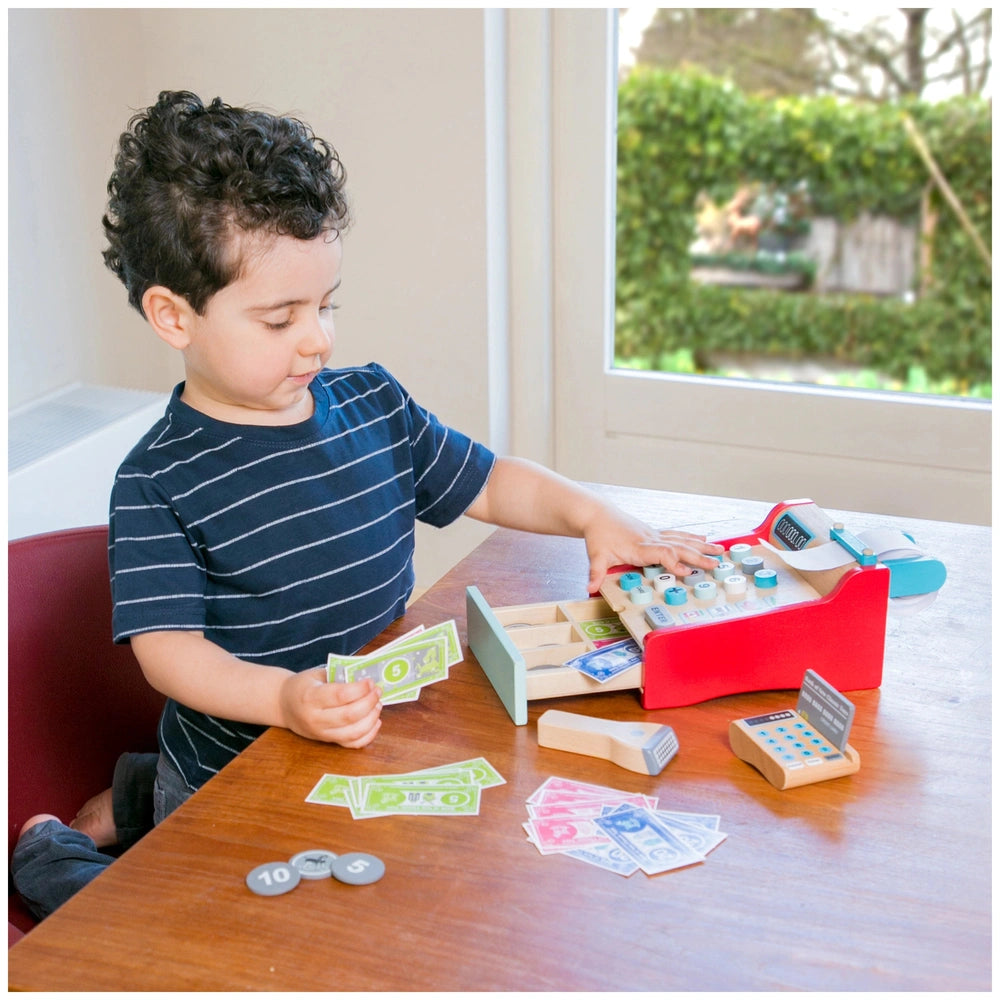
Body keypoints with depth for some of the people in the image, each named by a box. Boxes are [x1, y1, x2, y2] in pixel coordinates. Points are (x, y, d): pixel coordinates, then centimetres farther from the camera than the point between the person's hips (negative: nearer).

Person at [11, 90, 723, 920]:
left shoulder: (372, 402, 2)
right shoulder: (158, 481, -16)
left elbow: (486, 483, 11)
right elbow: (168, 647, -21)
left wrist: (595, 516, -5)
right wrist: (285, 697, -38)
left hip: (372, 747, 7)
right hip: (237, 779, -6)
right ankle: (53, 852, 14)